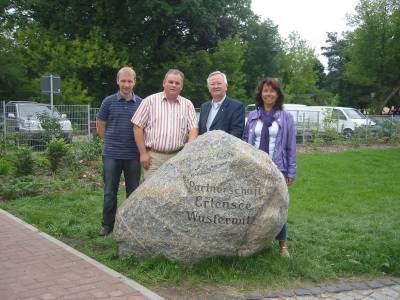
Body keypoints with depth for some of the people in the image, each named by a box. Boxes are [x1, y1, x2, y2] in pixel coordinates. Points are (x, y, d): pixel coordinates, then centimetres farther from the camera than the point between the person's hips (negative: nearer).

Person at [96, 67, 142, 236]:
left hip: (133, 155, 1)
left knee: (133, 191, 9)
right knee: (109, 192, 6)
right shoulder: (109, 102, 1)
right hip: (111, 154, -1)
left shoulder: (141, 103, 3)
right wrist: (111, 142, 9)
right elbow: (100, 127, 9)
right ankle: (107, 224, 18)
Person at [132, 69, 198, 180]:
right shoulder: (150, 101, 4)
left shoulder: (187, 104, 11)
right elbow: (138, 127, 2)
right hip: (153, 156, -2)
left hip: (177, 158, 2)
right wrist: (143, 153, -3)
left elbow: (193, 129, 5)